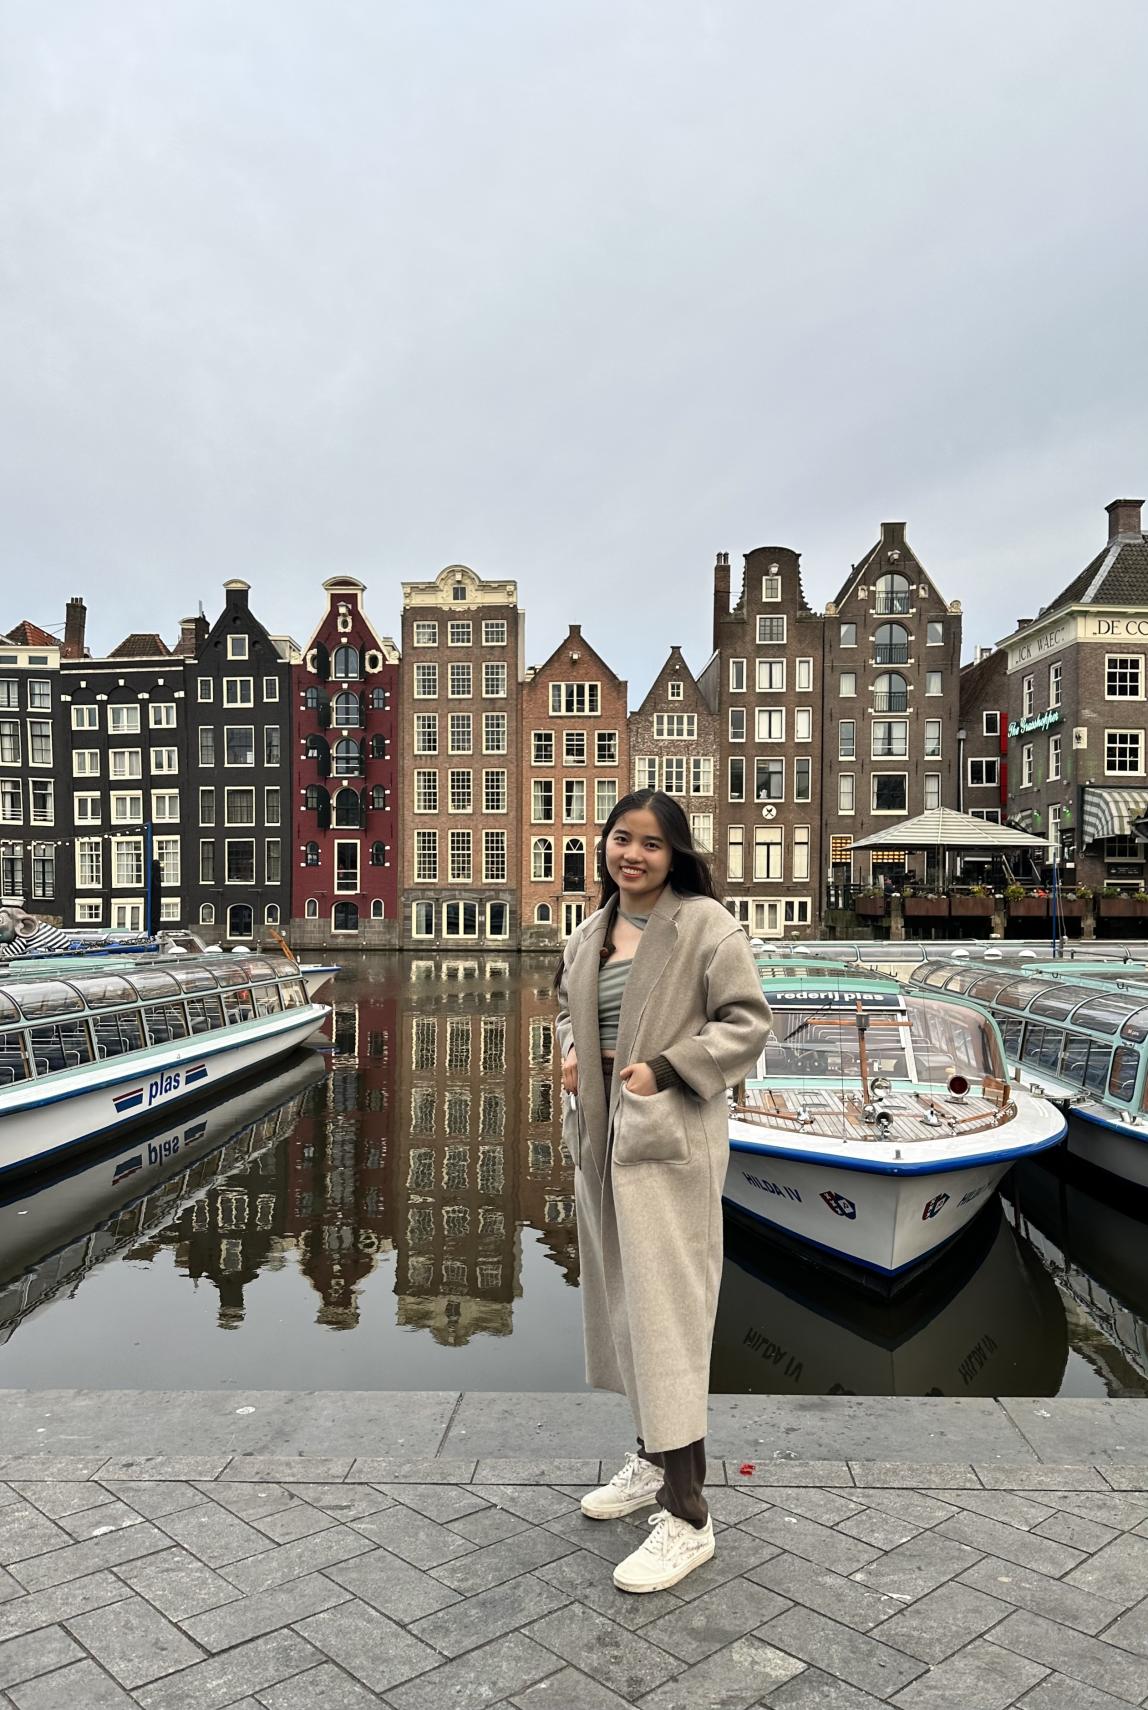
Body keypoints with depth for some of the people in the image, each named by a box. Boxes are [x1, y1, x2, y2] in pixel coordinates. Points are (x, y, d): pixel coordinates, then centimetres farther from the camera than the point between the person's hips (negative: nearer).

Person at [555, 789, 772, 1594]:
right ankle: (654, 1461, 37)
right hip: (602, 1136, 8)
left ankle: (688, 1518, 7)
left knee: (667, 1310, -5)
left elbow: (748, 1022, -12)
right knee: (621, 1302, 18)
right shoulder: (590, 933, 10)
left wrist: (666, 1068, -19)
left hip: (671, 1140, -8)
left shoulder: (706, 923, -11)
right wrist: (570, 1056, 4)